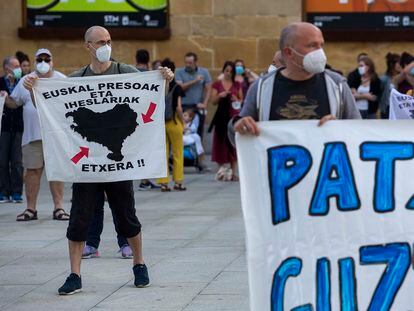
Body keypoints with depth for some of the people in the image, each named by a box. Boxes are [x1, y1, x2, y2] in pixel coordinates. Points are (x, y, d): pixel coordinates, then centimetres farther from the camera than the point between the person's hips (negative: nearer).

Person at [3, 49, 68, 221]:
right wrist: (4, 98, -5)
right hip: (32, 134, 1)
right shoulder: (25, 81, 10)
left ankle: (58, 207, 5)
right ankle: (31, 208, 6)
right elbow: (13, 102, 15)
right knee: (32, 170, 1)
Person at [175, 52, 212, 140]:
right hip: (184, 107, -1)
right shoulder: (179, 72, 3)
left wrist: (204, 104, -8)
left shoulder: (204, 72, 6)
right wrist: (194, 81, -13)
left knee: (199, 134, 2)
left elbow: (208, 89, 4)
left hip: (198, 107, 1)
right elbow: (180, 87, -10)